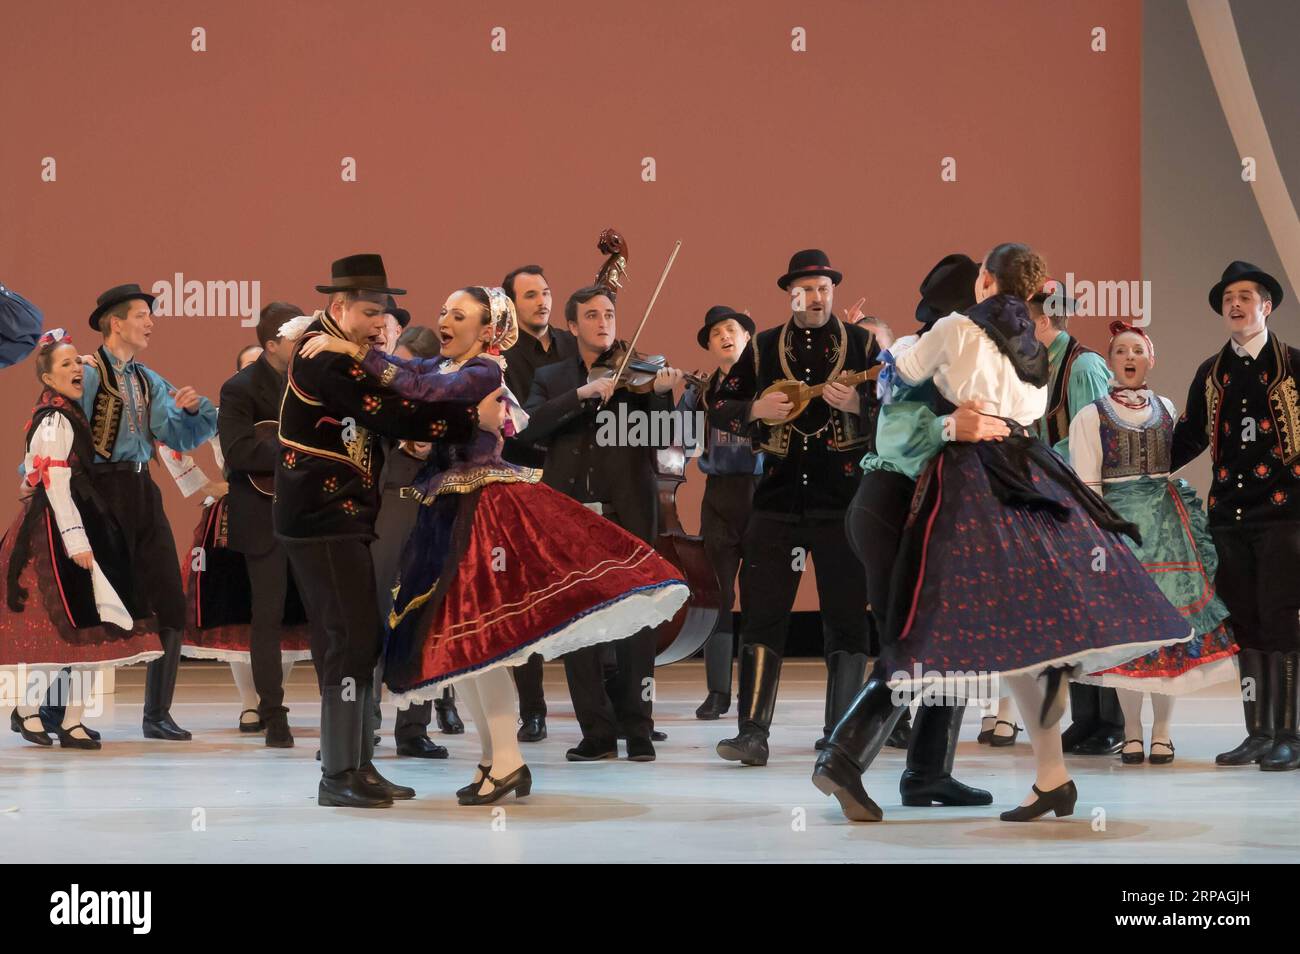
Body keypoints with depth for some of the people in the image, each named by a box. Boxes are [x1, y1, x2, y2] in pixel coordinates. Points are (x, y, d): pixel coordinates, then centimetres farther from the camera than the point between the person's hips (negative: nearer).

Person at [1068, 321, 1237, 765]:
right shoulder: (1091, 417, 3)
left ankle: (1162, 732, 3)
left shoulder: (1167, 410, 14)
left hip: (1169, 514, 3)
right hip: (1118, 517, -2)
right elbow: (1086, 485, -1)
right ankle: (1132, 733, 3)